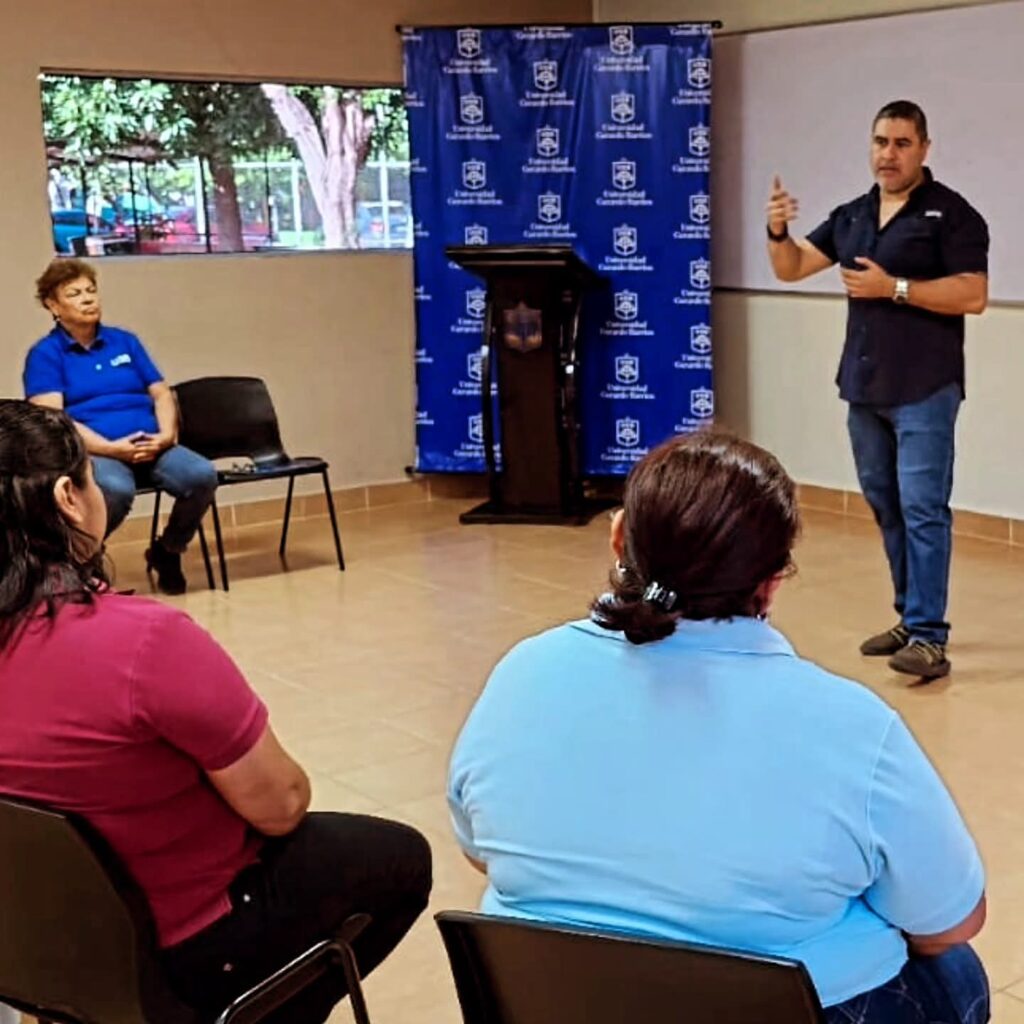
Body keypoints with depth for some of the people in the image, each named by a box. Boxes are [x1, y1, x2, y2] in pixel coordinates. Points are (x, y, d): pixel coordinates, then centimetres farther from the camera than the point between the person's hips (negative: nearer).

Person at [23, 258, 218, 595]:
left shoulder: (124, 341, 20)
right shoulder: (44, 354, 5)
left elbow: (161, 393, 16)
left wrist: (166, 434, -7)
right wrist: (113, 447, -19)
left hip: (151, 447, 5)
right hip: (91, 452, -4)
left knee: (202, 475, -26)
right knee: (117, 490, -40)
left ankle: (166, 552, 3)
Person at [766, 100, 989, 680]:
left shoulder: (951, 213, -6)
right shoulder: (851, 216, 13)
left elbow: (973, 295, -14)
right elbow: (791, 268, 10)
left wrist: (894, 288, -19)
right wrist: (778, 231, -10)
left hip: (924, 390, -7)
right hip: (864, 388, 7)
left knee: (923, 510, -9)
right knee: (887, 509, 13)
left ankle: (929, 638, -8)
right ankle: (912, 618, 24)